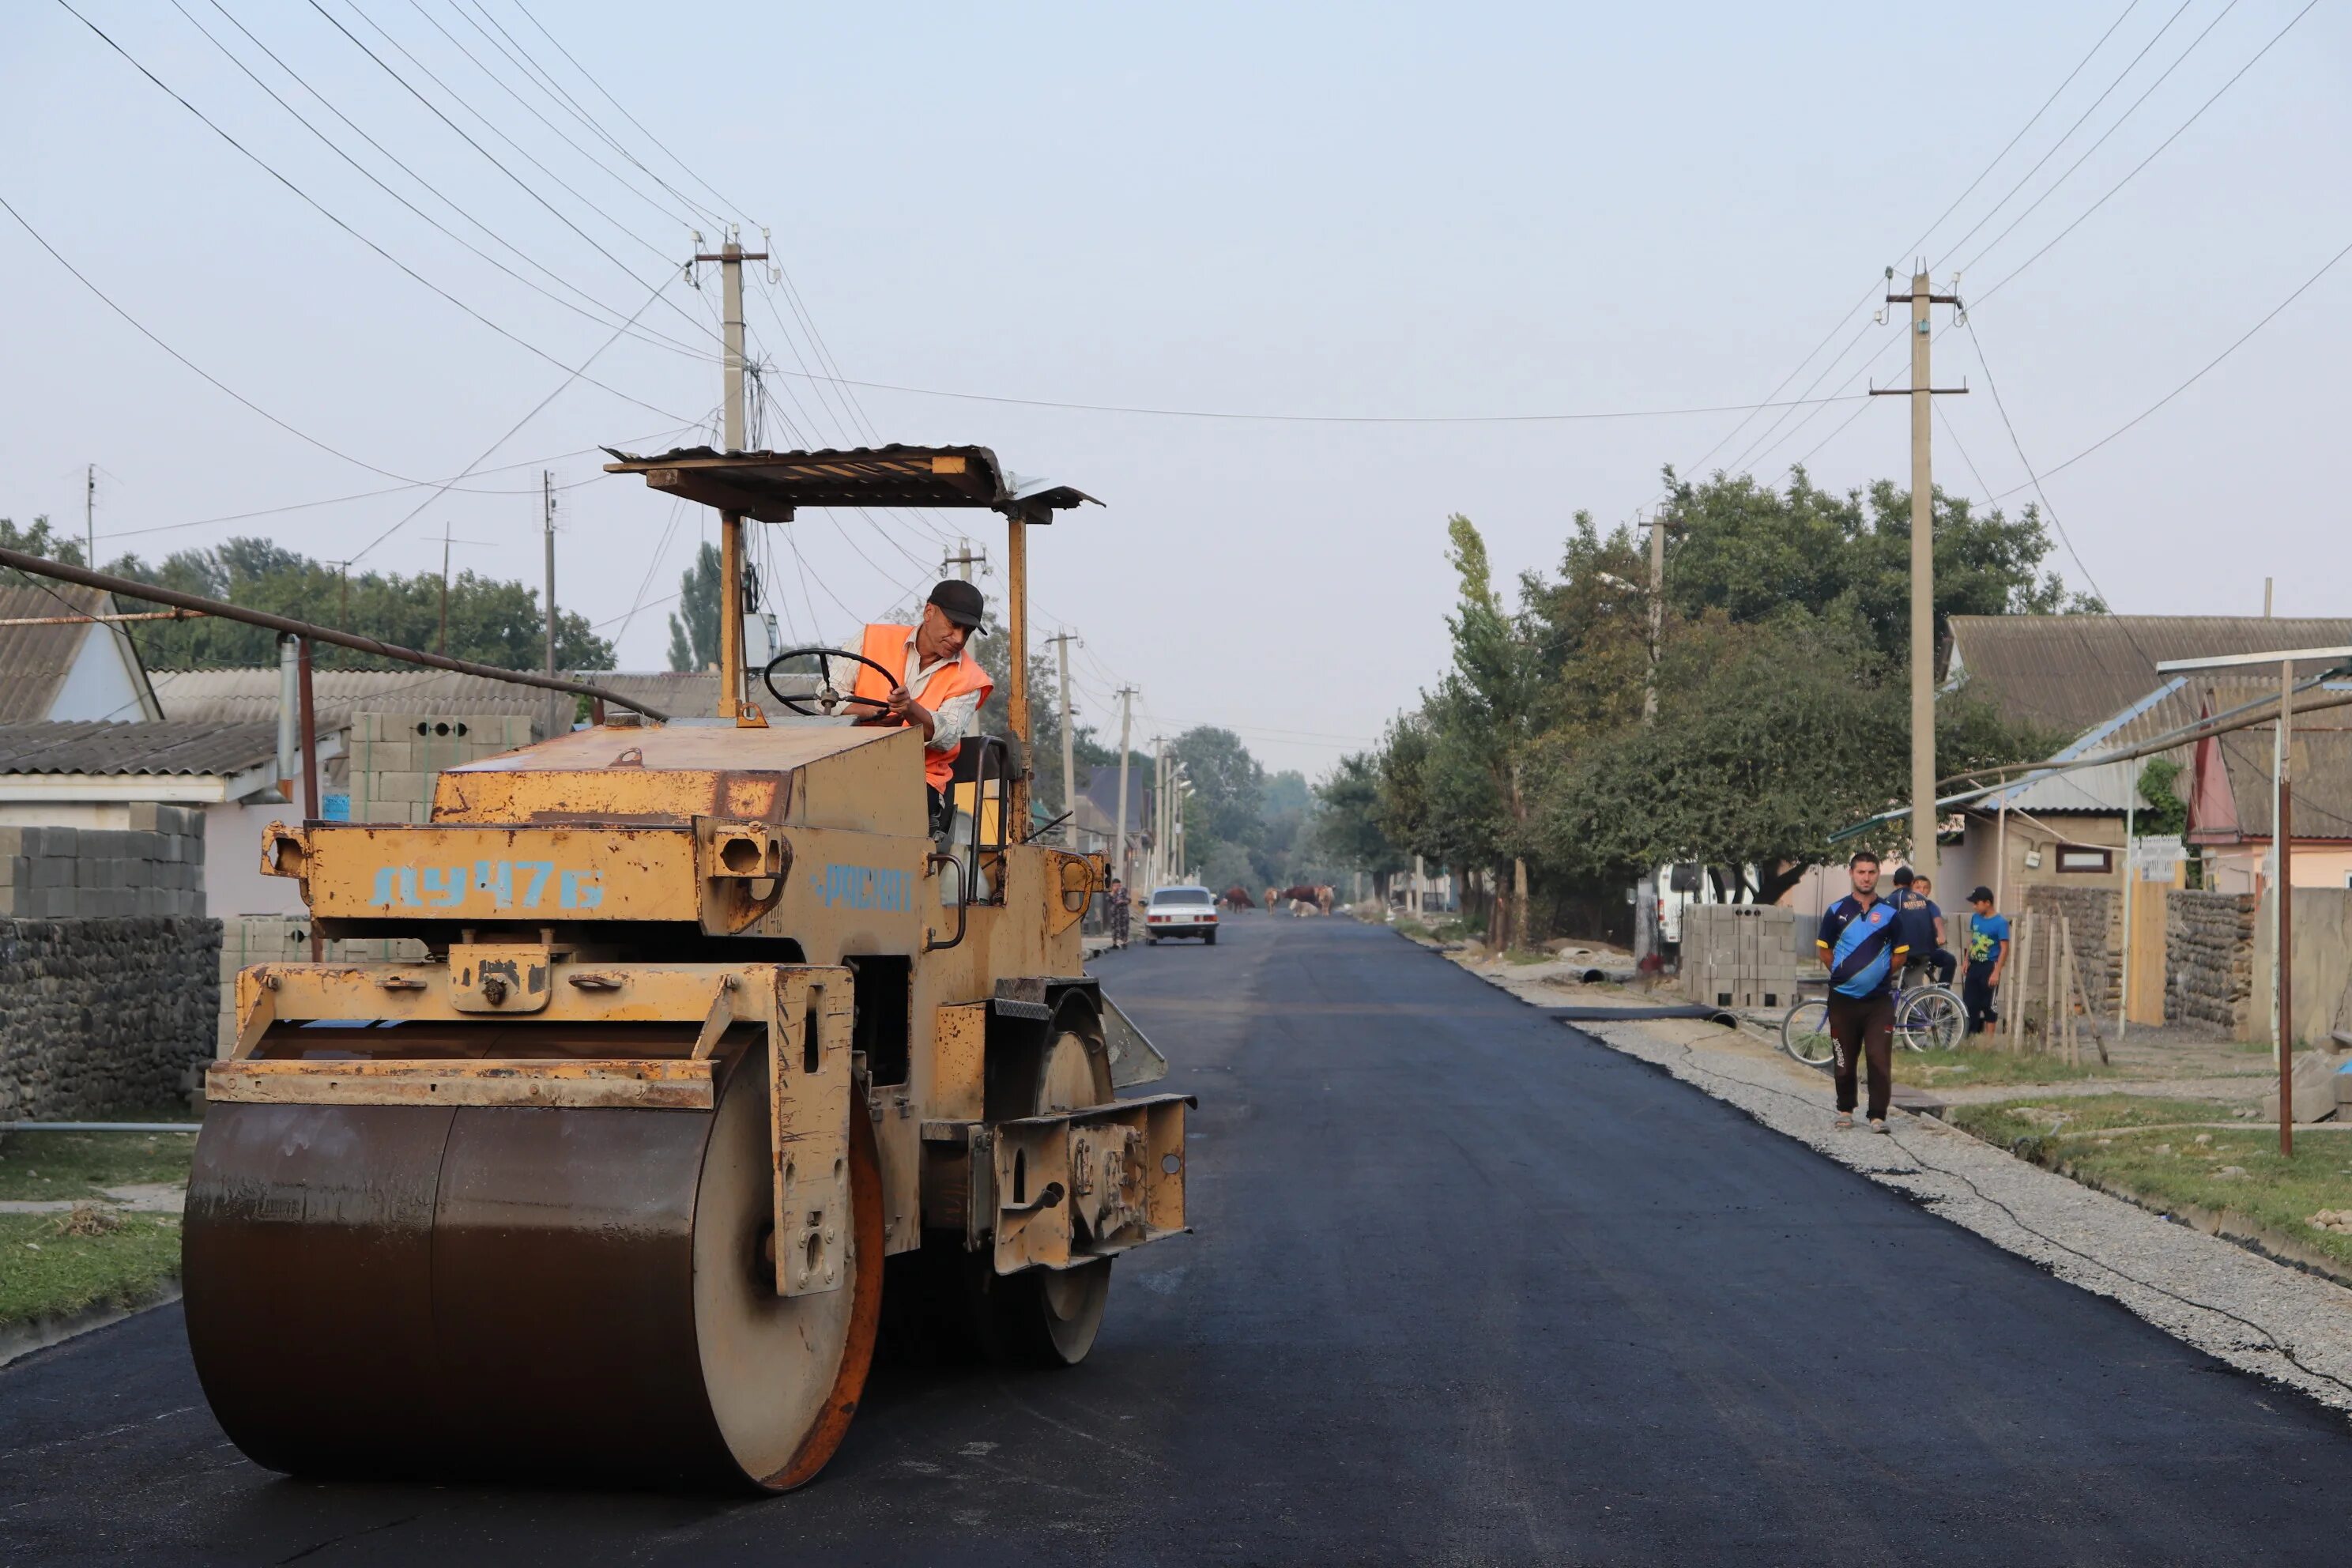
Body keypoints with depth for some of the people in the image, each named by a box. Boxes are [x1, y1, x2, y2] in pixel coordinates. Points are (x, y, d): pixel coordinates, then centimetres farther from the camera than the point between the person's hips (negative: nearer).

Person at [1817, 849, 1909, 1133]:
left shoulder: (1889, 915, 3)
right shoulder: (1836, 912, 3)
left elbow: (1901, 954, 10)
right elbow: (1825, 950, 11)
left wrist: (1880, 975, 7)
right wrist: (1842, 975, 7)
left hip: (1879, 1000, -1)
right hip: (1843, 1000, 1)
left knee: (1880, 1059, -7)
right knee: (1845, 1059, 8)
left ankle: (1878, 1115, -2)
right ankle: (1845, 1109, 23)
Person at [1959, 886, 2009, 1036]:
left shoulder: (2000, 922, -12)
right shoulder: (1975, 919, 7)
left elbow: (2004, 949, -14)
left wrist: (1996, 972, -18)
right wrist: (1966, 961, 13)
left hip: (1989, 967, -6)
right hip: (1974, 966, 6)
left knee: (1988, 1006, 0)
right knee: (1969, 1004, 7)